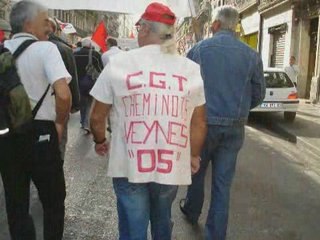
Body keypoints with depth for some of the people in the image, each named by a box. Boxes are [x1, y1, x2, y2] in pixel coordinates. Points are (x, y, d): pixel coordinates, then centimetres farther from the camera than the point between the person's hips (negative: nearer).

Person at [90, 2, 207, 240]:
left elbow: (97, 116, 0)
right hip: (171, 166, 3)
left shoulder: (119, 63, -6)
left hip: (129, 166, -2)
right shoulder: (191, 69, 0)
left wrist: (100, 141, 20)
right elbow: (199, 123, 5)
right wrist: (194, 155, 21)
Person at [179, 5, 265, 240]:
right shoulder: (251, 55, -3)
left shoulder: (198, 50, -7)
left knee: (197, 171, 22)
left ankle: (191, 211, 44)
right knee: (223, 183, 8)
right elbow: (259, 94, 4)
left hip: (204, 123, -1)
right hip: (235, 128, 1)